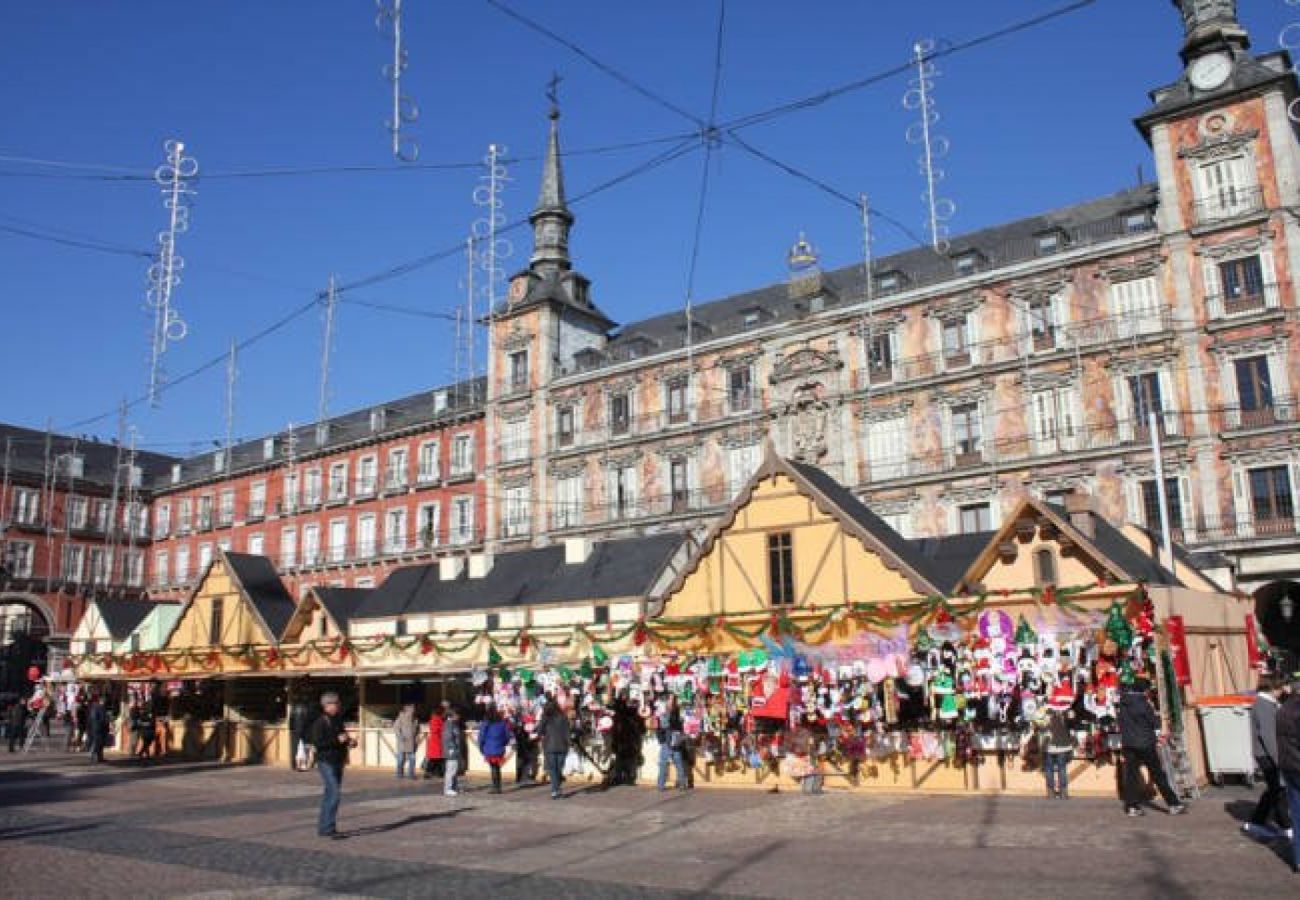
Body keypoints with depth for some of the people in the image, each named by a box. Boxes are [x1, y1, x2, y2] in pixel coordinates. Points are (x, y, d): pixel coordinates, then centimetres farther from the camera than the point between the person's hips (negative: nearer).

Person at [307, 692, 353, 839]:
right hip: (326, 762, -8)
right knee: (333, 794, -14)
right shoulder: (320, 722, -12)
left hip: (338, 762, 9)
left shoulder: (338, 720, 12)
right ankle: (327, 828, -11)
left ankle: (323, 827, 22)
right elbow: (317, 742, -20)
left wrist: (349, 742, 5)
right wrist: (337, 740, -23)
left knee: (330, 794, 14)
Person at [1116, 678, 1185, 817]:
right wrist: (1156, 715, 14)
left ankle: (1132, 806, 2)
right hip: (1145, 744, -4)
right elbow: (1155, 723, -5)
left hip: (1128, 744, 4)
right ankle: (1173, 805, 8)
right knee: (1158, 774, 3)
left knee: (1130, 774, 5)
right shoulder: (1143, 704, -12)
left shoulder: (1123, 702, 1)